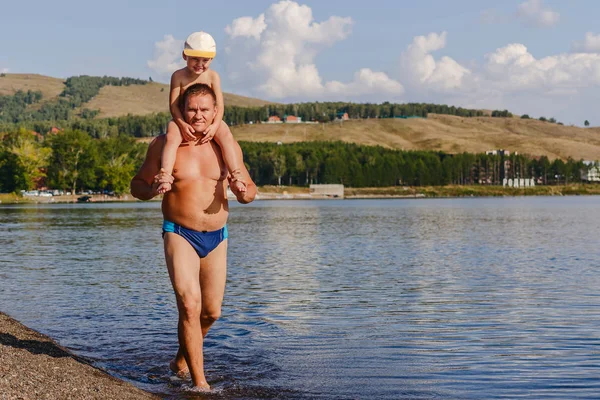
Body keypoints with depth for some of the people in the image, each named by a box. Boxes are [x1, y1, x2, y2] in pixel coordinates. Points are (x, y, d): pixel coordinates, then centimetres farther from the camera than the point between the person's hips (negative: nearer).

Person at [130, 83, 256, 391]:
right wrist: (154, 187, -23)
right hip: (179, 235, -4)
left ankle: (182, 357, 41)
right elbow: (137, 186, 1)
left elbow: (250, 191, 7)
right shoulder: (165, 144, -6)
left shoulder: (227, 146, 0)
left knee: (211, 311, 13)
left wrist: (243, 192, -18)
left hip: (216, 237, 4)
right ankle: (200, 382, -9)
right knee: (190, 305, -18)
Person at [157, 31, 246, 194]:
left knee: (226, 137, -25)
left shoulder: (212, 76, -2)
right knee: (171, 137, -31)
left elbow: (219, 104, -6)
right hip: (183, 121, -1)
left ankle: (236, 177, -26)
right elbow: (173, 105, -8)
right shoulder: (178, 76, -5)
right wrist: (183, 124, -24)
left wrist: (215, 125, -24)